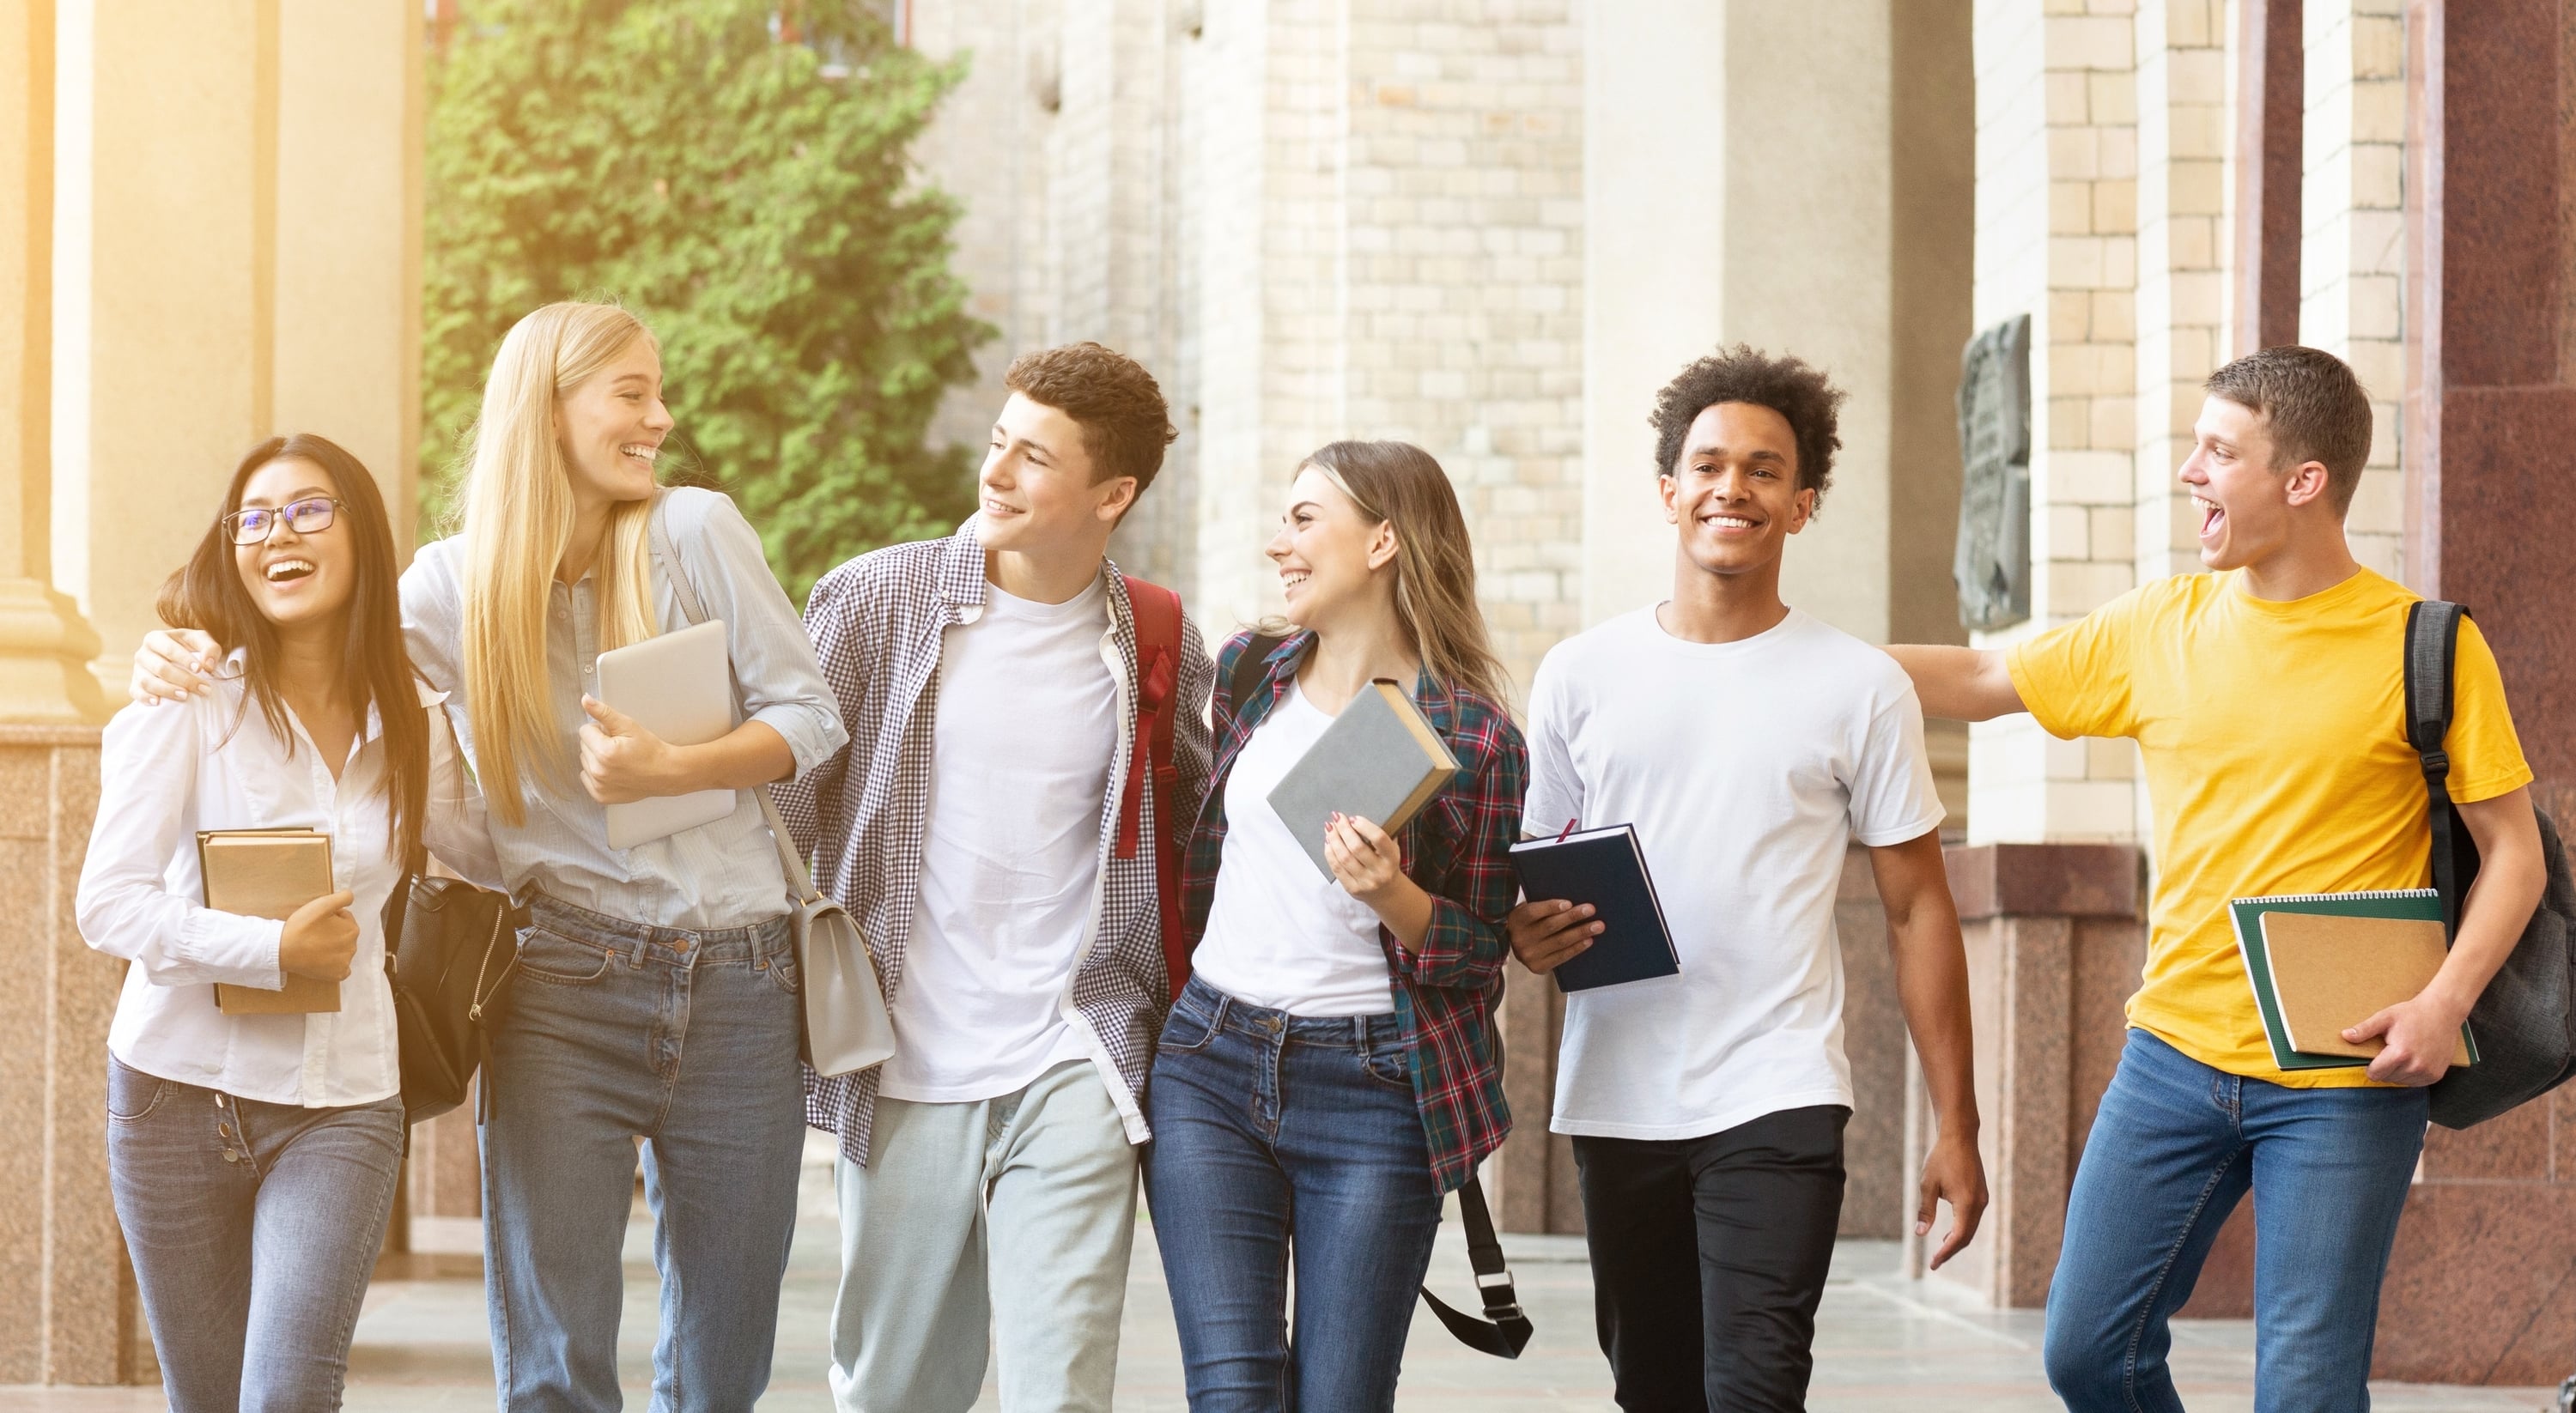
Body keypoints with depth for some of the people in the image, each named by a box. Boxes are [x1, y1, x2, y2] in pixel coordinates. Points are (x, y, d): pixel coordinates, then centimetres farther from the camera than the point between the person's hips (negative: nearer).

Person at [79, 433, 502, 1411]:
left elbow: (492, 854, 19)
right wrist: (272, 949, -20)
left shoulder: (412, 719, 3)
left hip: (340, 1106, 1)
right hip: (179, 1090, -1)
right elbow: (108, 904, -11)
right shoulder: (191, 704, -6)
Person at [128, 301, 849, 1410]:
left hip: (735, 979, 1)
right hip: (565, 984, -1)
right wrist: (186, 664, -10)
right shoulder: (456, 584, 1)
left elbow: (808, 716, 0)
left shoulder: (695, 532, -1)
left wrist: (668, 771, -16)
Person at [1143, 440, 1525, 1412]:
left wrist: (1391, 896, -21)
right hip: (1210, 1070, 3)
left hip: (1372, 1091, -3)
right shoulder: (1248, 671, 8)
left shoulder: (1474, 739, -6)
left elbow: (1482, 953, -3)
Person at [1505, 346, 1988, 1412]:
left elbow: (1917, 907, 5)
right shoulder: (1581, 675, 7)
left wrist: (1955, 1126, 0)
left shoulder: (1860, 687, 2)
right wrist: (1527, 936, -11)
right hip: (1616, 1104, 3)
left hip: (1777, 1106, -3)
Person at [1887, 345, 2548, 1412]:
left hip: (2342, 1087, -4)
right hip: (2175, 1054, 4)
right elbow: (1979, 682, 13)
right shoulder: (2162, 627, 5)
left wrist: (2445, 1001, -17)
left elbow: (2513, 847, -2)